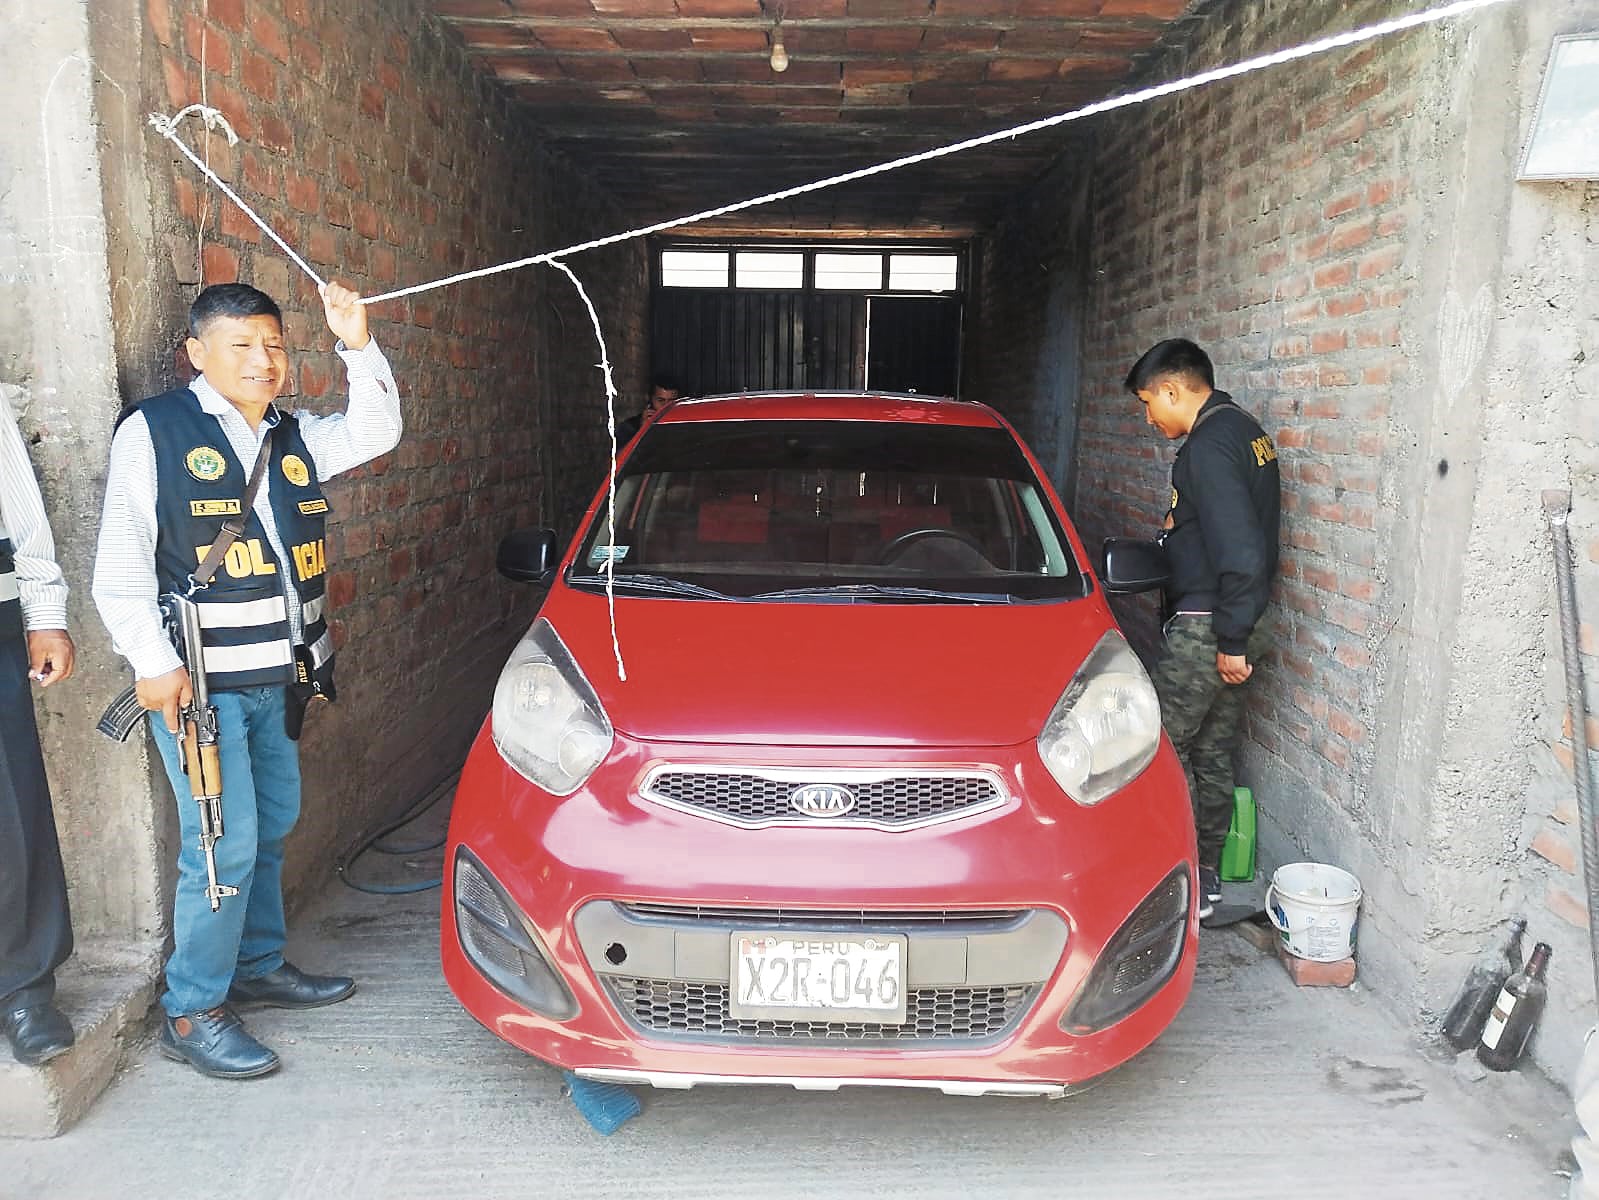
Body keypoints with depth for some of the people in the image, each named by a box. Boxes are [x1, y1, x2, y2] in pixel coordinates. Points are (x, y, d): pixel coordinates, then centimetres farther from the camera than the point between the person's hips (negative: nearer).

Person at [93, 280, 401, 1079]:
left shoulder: (294, 438, 12)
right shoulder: (154, 431, -7)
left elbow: (375, 432, 4)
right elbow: (121, 562, -11)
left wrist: (358, 346, -8)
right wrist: (154, 662, -18)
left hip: (278, 678, 7)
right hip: (199, 682, -7)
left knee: (273, 827, 16)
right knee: (227, 845, -7)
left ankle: (259, 966, 33)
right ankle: (192, 1013, 8)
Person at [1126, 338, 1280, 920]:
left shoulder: (1209, 446, -19)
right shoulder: (1246, 431, 14)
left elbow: (1241, 552, -26)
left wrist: (1230, 640, -20)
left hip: (1206, 630, -10)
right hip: (1233, 629, 10)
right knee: (1212, 756, 15)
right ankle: (1205, 880, 26)